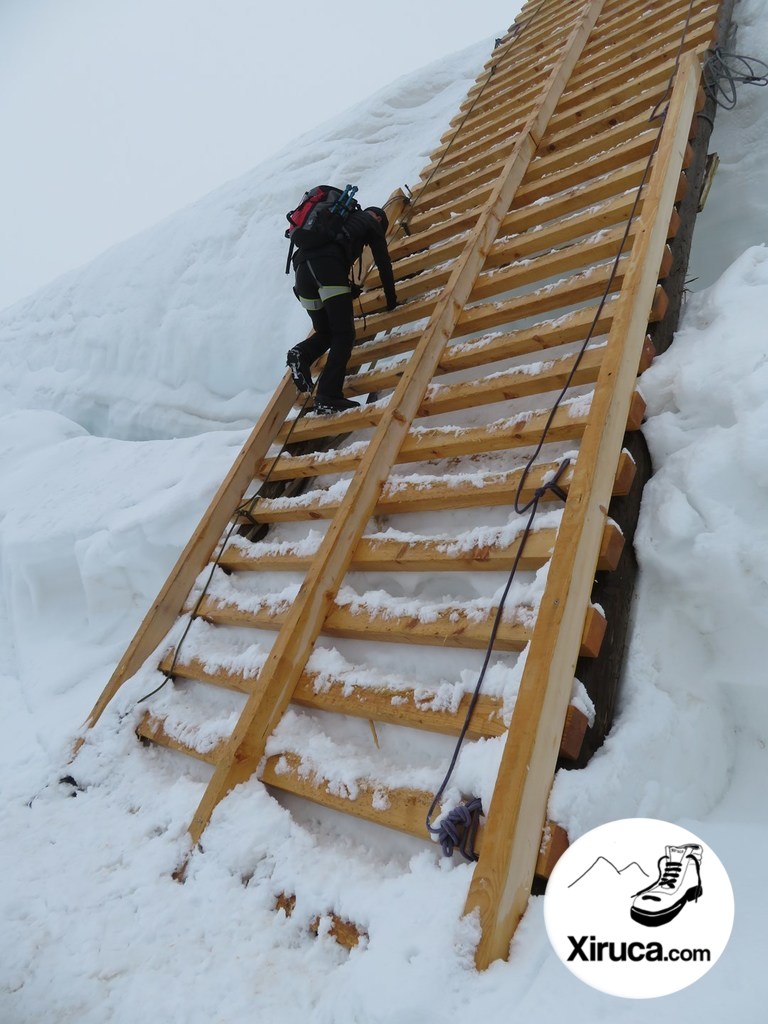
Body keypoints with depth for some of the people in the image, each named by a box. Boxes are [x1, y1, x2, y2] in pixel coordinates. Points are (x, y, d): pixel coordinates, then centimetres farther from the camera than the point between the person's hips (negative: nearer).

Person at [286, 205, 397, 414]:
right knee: (344, 335, -8)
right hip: (328, 266, -6)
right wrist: (391, 298, 33)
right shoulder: (370, 222, 24)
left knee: (325, 332, 18)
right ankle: (328, 397, -22)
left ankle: (302, 353, -13)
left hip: (302, 267, 7)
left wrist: (350, 289, 54)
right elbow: (383, 262, 22)